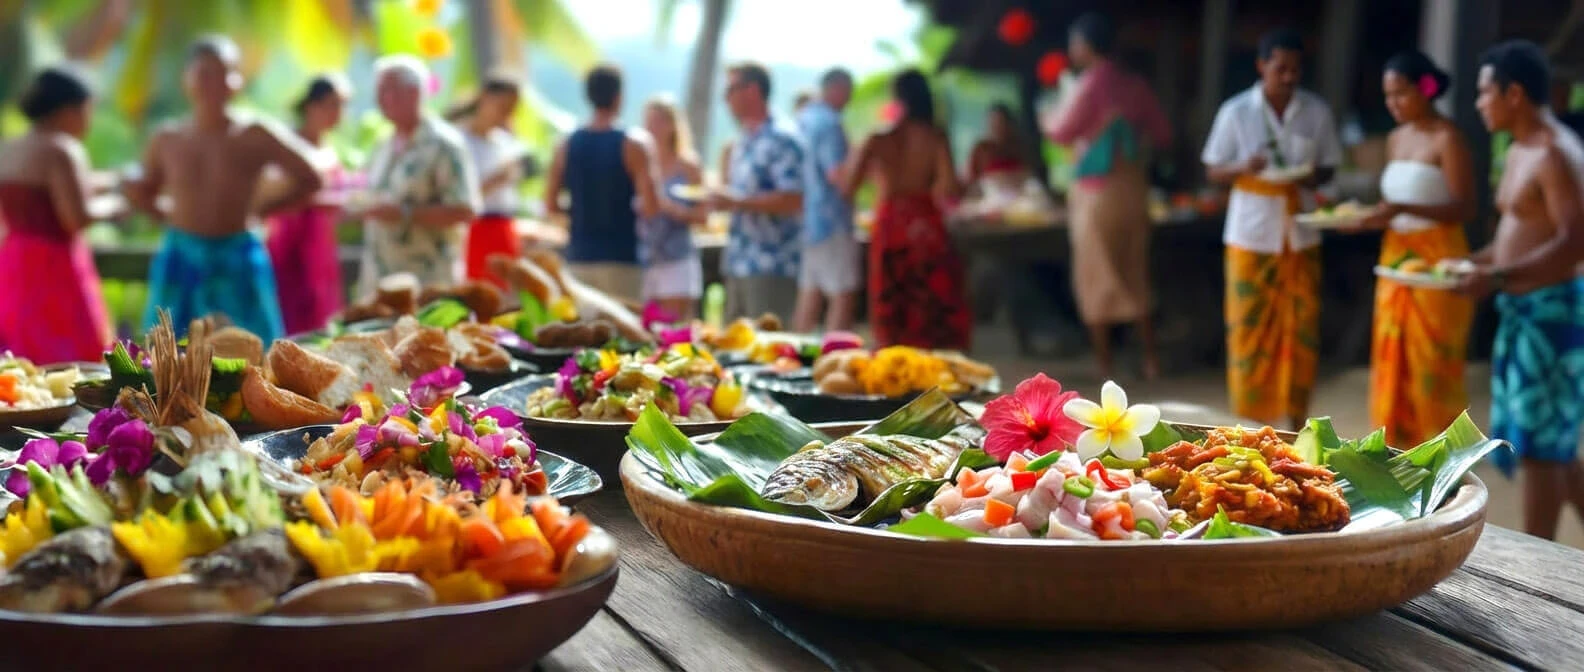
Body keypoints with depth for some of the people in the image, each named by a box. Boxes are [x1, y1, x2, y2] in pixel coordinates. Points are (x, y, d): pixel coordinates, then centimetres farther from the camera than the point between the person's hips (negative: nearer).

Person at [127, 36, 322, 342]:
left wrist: (259, 210, 0)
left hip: (237, 261, -2)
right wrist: (169, 215, 4)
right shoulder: (167, 141, 4)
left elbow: (310, 181, 3)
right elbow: (139, 191, 22)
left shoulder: (254, 137, -4)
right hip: (180, 260, 2)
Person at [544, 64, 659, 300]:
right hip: (620, 256, -4)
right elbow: (650, 206, -13)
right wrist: (635, 208, 8)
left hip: (579, 256, 4)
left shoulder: (567, 146, 4)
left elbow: (551, 205, 5)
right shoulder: (629, 147, -8)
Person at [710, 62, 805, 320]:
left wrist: (736, 202, -21)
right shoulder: (741, 142, 17)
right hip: (738, 264, 9)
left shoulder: (781, 141, -11)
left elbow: (792, 201, -20)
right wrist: (719, 198, 8)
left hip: (770, 268, -9)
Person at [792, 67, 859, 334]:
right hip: (831, 222, -9)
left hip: (806, 222, 9)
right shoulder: (829, 123, -14)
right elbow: (838, 174, -21)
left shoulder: (802, 119, 14)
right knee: (843, 298, -7)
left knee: (809, 299, 11)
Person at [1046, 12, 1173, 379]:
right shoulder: (1136, 85, 6)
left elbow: (1063, 132, -11)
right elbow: (1162, 133, 9)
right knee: (1135, 277, 15)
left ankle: (1104, 365, 3)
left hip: (1097, 194, -6)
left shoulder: (1092, 83, -13)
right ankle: (1150, 359, 14)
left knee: (1095, 280, 2)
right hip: (1134, 191, 6)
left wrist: (1050, 118, 10)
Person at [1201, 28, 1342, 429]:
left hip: (1301, 235, 2)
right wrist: (1243, 169, -21)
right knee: (1249, 329, 2)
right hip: (1250, 235, -2)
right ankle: (1250, 420, 14)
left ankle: (1295, 419, 14)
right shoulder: (1236, 112, -6)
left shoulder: (1317, 112, 0)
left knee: (1301, 328, 4)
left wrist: (1314, 177, -15)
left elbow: (1329, 167, 8)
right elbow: (1213, 171, 0)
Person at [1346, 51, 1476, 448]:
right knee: (1394, 363, 9)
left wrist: (1401, 209, -24)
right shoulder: (1396, 139, 11)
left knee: (1432, 367, -3)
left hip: (1436, 262, -7)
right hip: (1396, 258, 8)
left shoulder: (1447, 139, -11)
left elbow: (1464, 209, -15)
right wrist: (1372, 215, -1)